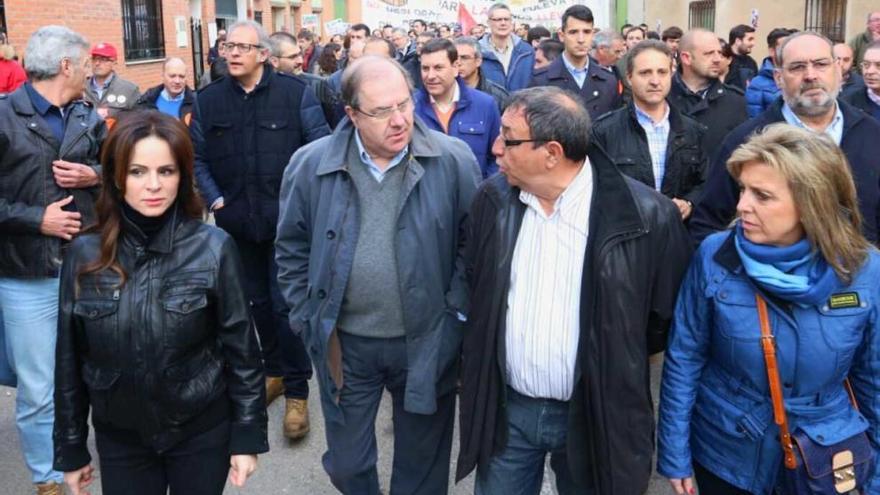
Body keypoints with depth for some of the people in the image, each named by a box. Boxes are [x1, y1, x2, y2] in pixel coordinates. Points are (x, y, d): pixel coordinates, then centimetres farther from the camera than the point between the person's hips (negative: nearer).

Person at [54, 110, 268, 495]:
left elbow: (241, 347, -7)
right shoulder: (84, 255, -6)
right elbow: (69, 358, 1)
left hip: (203, 433, -2)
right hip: (119, 438, 2)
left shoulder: (213, 248, -13)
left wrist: (248, 435, -6)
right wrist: (70, 448, 5)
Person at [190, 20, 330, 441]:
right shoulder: (208, 99, 2)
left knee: (287, 304, -2)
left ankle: (296, 391, 11)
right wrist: (215, 200, -2)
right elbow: (197, 157, 8)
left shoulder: (295, 92, -7)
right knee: (257, 300, 16)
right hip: (237, 220, 4)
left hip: (288, 218, -3)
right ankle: (275, 369, 35)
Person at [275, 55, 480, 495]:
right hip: (344, 343, 1)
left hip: (427, 341, -1)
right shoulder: (311, 165, -7)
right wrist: (308, 319, 1)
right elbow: (293, 249, 4)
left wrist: (457, 315, -6)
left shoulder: (454, 161, -11)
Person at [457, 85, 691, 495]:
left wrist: (614, 365, -1)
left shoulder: (648, 216, -18)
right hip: (505, 408, 3)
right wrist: (478, 370, 7)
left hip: (595, 416, -3)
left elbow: (668, 315, -5)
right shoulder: (493, 199, -4)